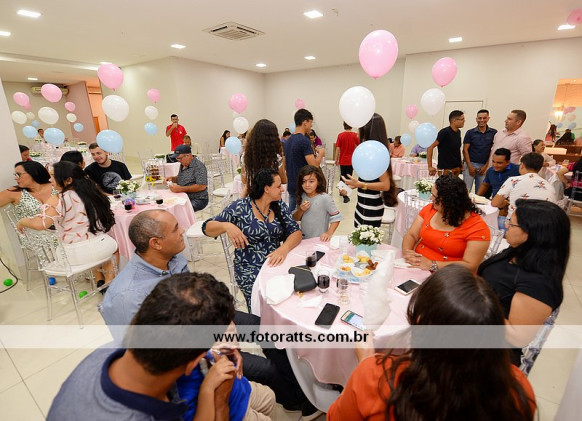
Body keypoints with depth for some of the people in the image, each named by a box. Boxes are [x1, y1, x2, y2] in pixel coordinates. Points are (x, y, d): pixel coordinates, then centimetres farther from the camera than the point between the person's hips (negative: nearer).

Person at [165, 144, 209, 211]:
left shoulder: (199, 166, -15)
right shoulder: (183, 165, 12)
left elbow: (202, 186, -24)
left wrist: (181, 189, -25)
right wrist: (172, 178, 7)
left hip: (197, 200, -8)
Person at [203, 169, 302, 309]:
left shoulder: (280, 206, 5)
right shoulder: (240, 207, -7)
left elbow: (295, 231, -1)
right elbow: (207, 228, -7)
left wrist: (284, 248, -22)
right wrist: (227, 225, -29)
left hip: (276, 262, 4)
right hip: (250, 269, -3)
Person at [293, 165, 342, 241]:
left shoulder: (325, 198, -13)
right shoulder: (302, 196, 3)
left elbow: (336, 218, -9)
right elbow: (295, 219, 11)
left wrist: (329, 233, -18)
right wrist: (300, 210, -8)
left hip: (320, 240, -5)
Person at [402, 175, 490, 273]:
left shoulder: (477, 227, -12)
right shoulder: (429, 209, 4)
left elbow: (470, 266, -17)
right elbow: (411, 235, 4)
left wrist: (432, 265, -25)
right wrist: (407, 252, -17)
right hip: (415, 267, 5)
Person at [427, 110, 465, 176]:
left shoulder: (458, 132, 10)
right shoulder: (445, 132, -14)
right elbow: (430, 148, -19)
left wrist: (461, 163, 13)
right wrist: (430, 167, -22)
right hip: (445, 170, -8)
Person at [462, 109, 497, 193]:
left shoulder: (494, 133, 4)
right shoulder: (470, 132, 2)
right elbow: (465, 150, 0)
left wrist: (486, 166, -3)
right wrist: (470, 166, -7)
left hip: (484, 166, 1)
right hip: (470, 164, -1)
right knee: (466, 190, -5)